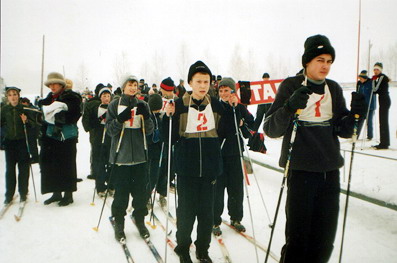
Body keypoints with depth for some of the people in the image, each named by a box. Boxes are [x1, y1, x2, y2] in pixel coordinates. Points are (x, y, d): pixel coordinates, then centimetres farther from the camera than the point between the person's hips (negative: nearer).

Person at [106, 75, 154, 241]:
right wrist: (121, 119, -19)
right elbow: (109, 130, -1)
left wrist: (146, 116, -14)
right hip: (121, 155, -2)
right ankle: (119, 223, 20)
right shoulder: (115, 105, 3)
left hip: (140, 155, 2)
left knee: (141, 191, 6)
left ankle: (140, 220, 26)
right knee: (121, 192, 1)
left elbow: (149, 131, 4)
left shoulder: (143, 105, 9)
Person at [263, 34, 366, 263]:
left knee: (325, 236, 13)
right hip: (301, 169, -5)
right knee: (298, 235, -1)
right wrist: (290, 107, -28)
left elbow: (343, 130, 12)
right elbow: (271, 129, -12)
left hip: (330, 170, 5)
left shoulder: (334, 89, 10)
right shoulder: (291, 86, -5)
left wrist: (355, 114, -7)